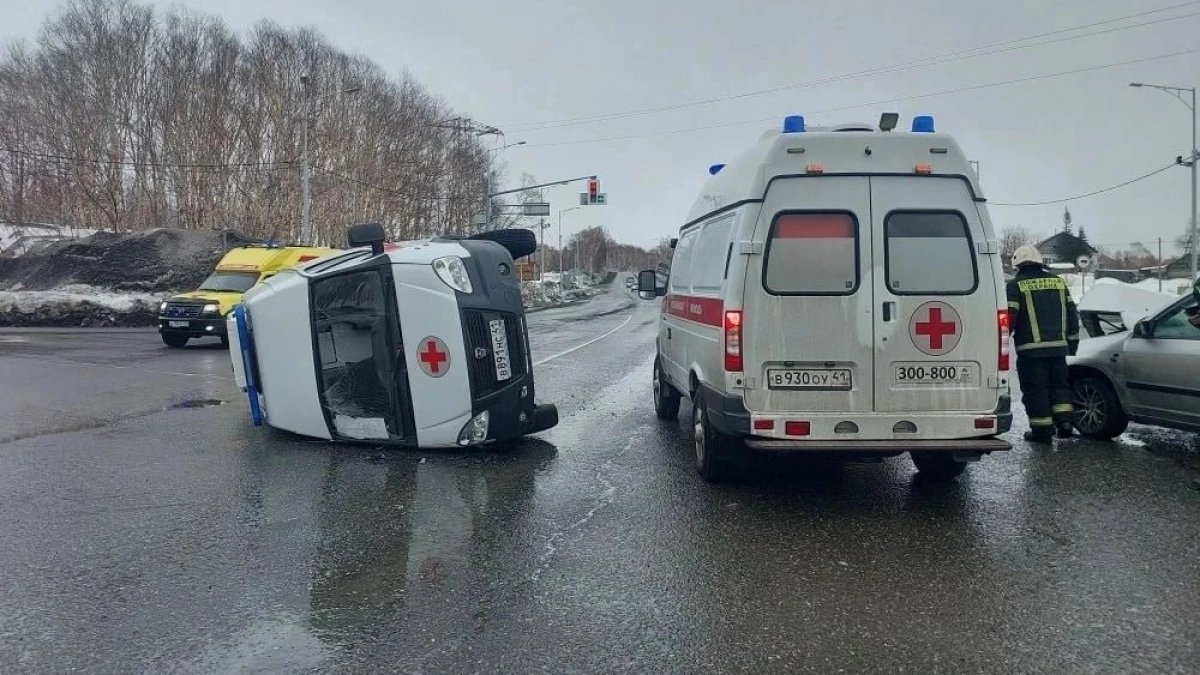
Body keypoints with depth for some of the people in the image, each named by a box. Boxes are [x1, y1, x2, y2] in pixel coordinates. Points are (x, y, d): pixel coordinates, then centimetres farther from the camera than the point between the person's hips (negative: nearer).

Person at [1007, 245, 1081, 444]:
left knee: (1035, 390, 1)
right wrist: (1072, 342, 24)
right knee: (1059, 384, 18)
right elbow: (1072, 314, 17)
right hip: (1059, 346, 5)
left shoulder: (1016, 285, -4)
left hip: (1031, 349, -5)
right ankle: (1064, 419, 7)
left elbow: (1009, 317, -10)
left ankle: (1041, 429, 3)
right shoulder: (1058, 281, 14)